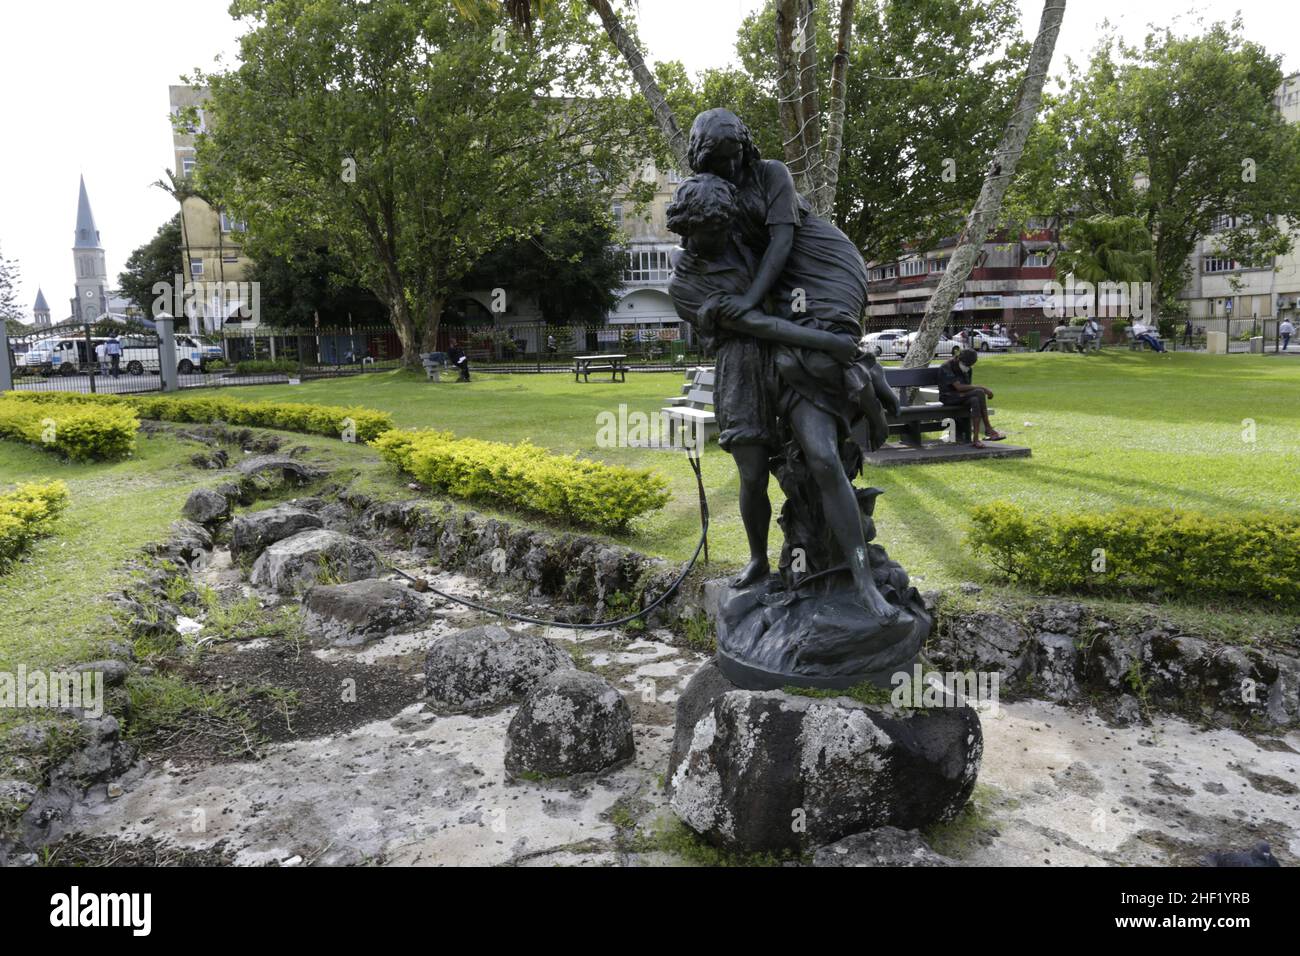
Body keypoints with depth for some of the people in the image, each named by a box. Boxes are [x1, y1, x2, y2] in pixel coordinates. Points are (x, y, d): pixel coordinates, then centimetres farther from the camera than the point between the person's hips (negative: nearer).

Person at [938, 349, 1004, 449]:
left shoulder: (968, 368, 9)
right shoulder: (946, 368, -16)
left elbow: (969, 386, 10)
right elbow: (959, 387, -26)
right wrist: (981, 388, -25)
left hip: (961, 397, 7)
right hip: (949, 397, -7)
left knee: (975, 401, -31)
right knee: (980, 393, -29)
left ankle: (975, 439, -35)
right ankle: (988, 429, -22)